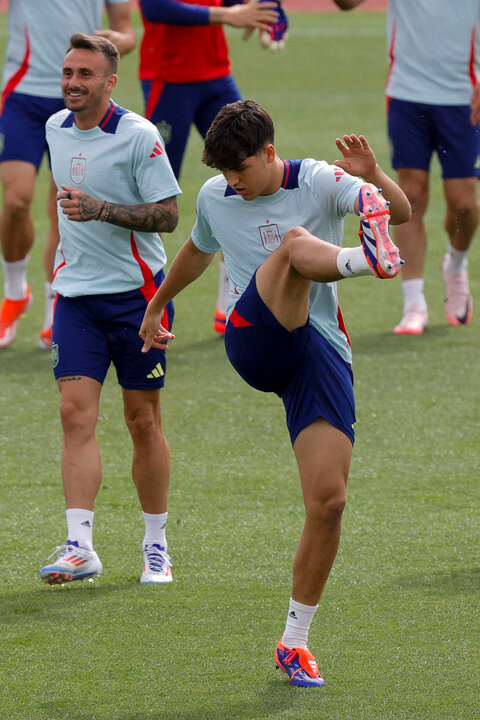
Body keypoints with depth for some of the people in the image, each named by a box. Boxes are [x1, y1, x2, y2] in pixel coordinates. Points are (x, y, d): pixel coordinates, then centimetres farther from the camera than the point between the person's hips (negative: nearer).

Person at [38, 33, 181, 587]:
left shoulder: (138, 136, -11)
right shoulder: (56, 129, 7)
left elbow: (167, 214, -13)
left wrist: (101, 209, -25)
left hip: (135, 291, -4)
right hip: (76, 292, 4)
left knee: (143, 421, 3)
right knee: (76, 413, -9)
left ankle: (156, 545, 17)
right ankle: (80, 547, -15)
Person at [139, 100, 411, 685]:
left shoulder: (319, 182, 1)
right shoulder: (214, 198, 11)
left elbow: (401, 211, -15)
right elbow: (196, 251, 35)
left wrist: (374, 177, -36)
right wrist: (156, 305, 49)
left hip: (320, 352, 0)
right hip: (255, 339, 0)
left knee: (328, 500, -10)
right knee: (295, 242, -29)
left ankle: (295, 641, 3)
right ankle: (367, 259, -67)